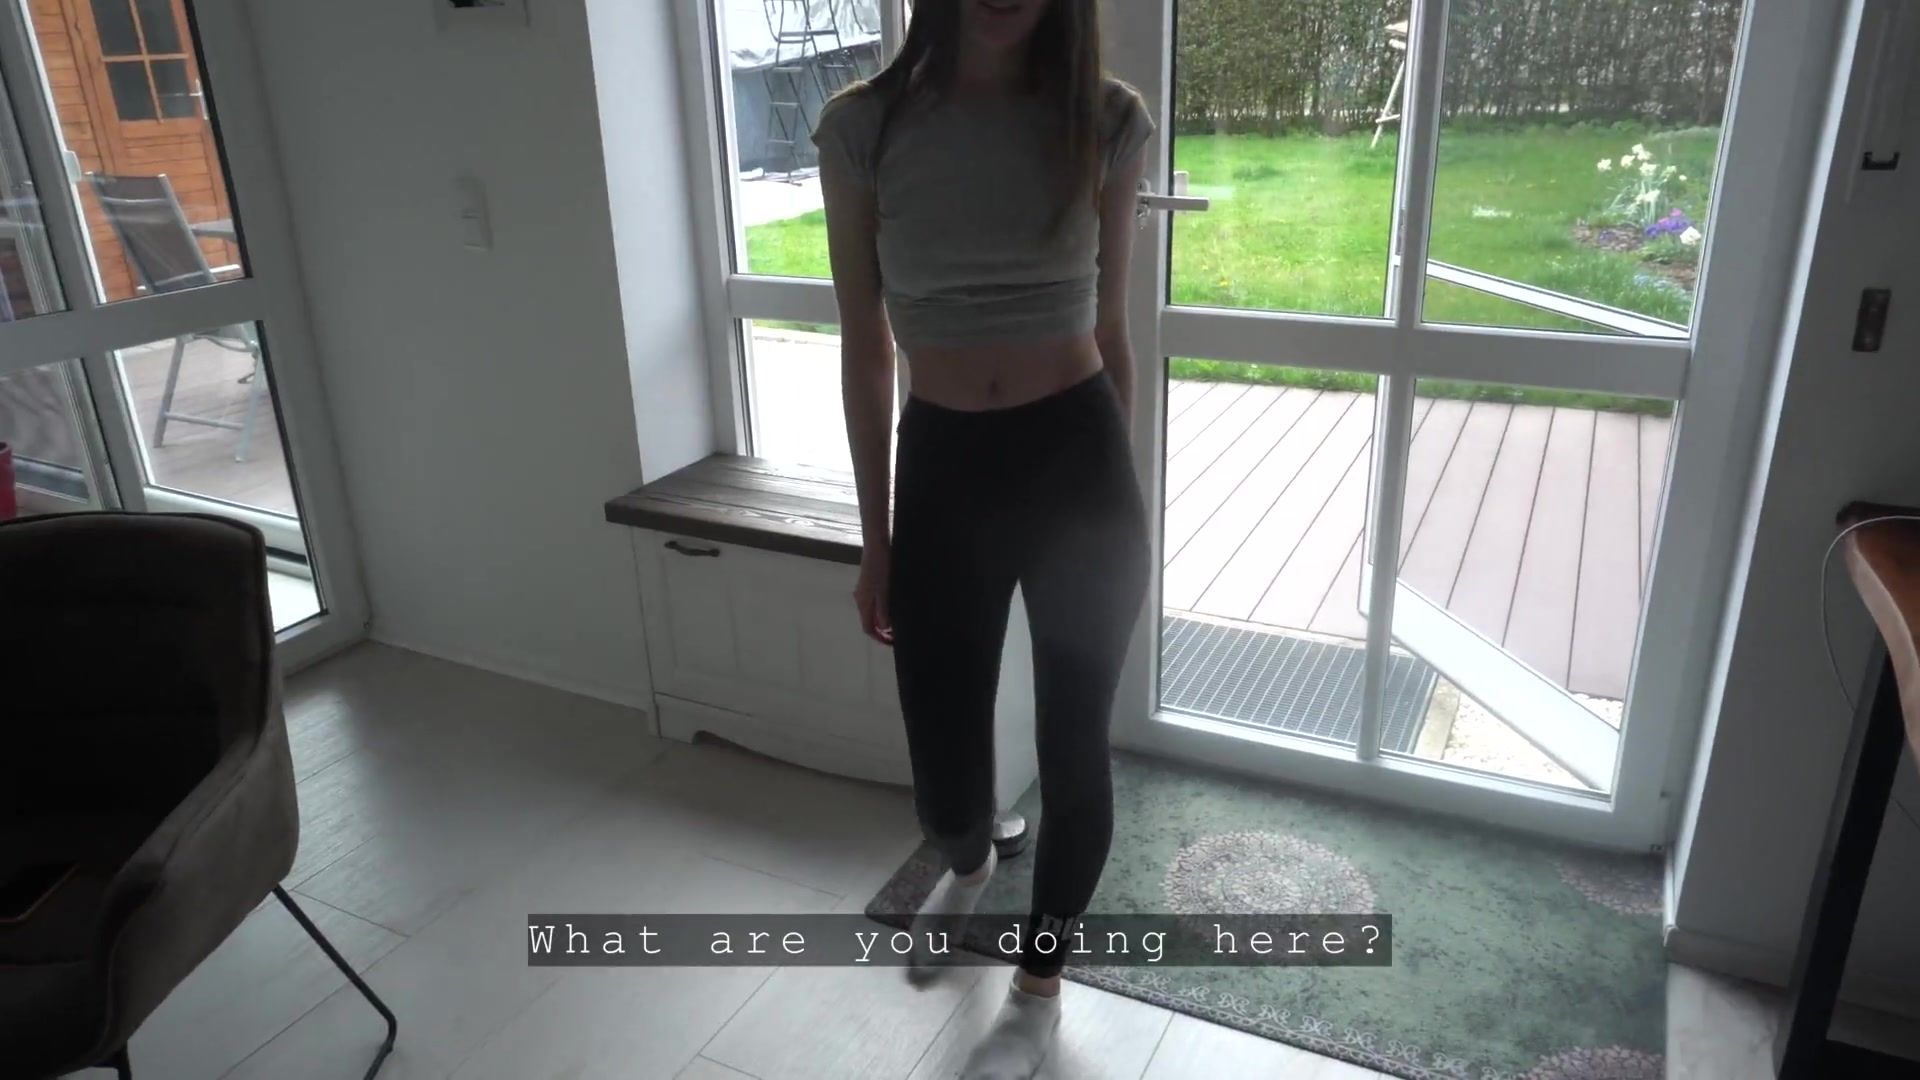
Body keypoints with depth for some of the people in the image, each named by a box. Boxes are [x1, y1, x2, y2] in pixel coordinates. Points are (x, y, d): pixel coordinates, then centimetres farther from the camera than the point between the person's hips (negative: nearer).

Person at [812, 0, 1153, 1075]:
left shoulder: (1109, 119, -2)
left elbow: (1111, 330, 6)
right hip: (943, 469, 1)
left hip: (1080, 460, 0)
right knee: (945, 768, 9)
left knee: (1074, 744, 10)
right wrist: (876, 536, 4)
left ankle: (1040, 984, 38)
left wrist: (1127, 497, 12)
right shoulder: (864, 127, -3)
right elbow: (866, 348, 2)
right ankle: (969, 863, 51)